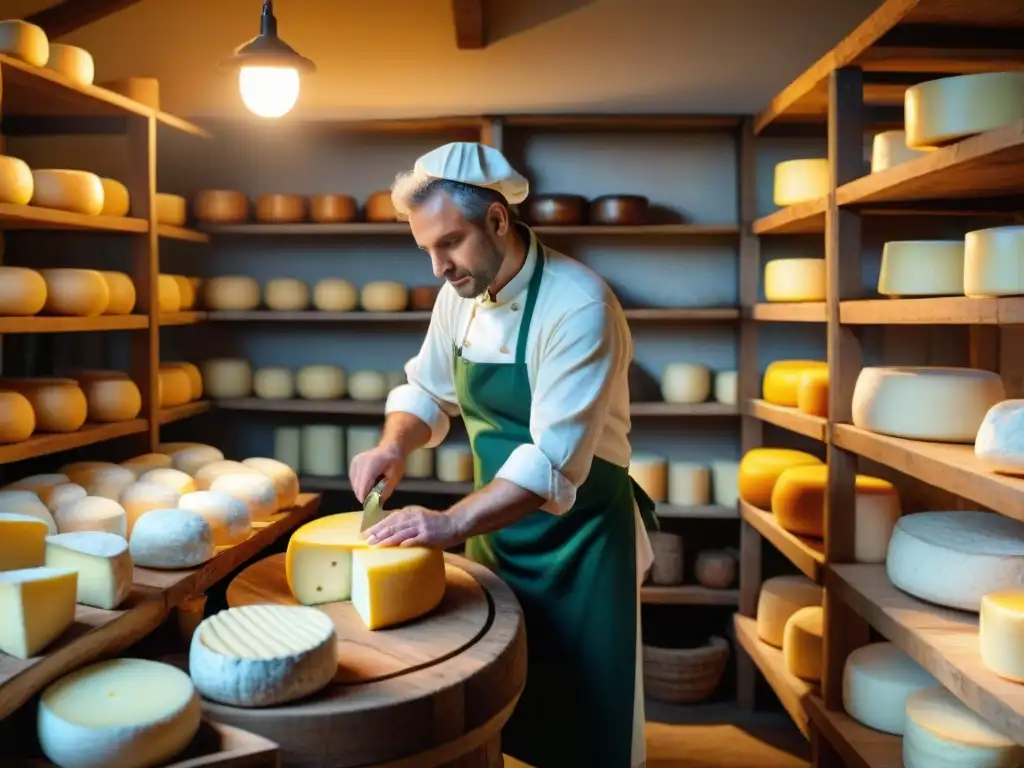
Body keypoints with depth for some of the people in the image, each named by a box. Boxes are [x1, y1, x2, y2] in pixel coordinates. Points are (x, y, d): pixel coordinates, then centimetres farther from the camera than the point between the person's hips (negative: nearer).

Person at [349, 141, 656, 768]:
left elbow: (554, 462, -29)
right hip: (496, 525, 6)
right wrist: (394, 447, -9)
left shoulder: (580, 307, -25)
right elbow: (428, 388, 10)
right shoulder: (460, 293, -2)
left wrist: (451, 523, -34)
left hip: (577, 538, -6)